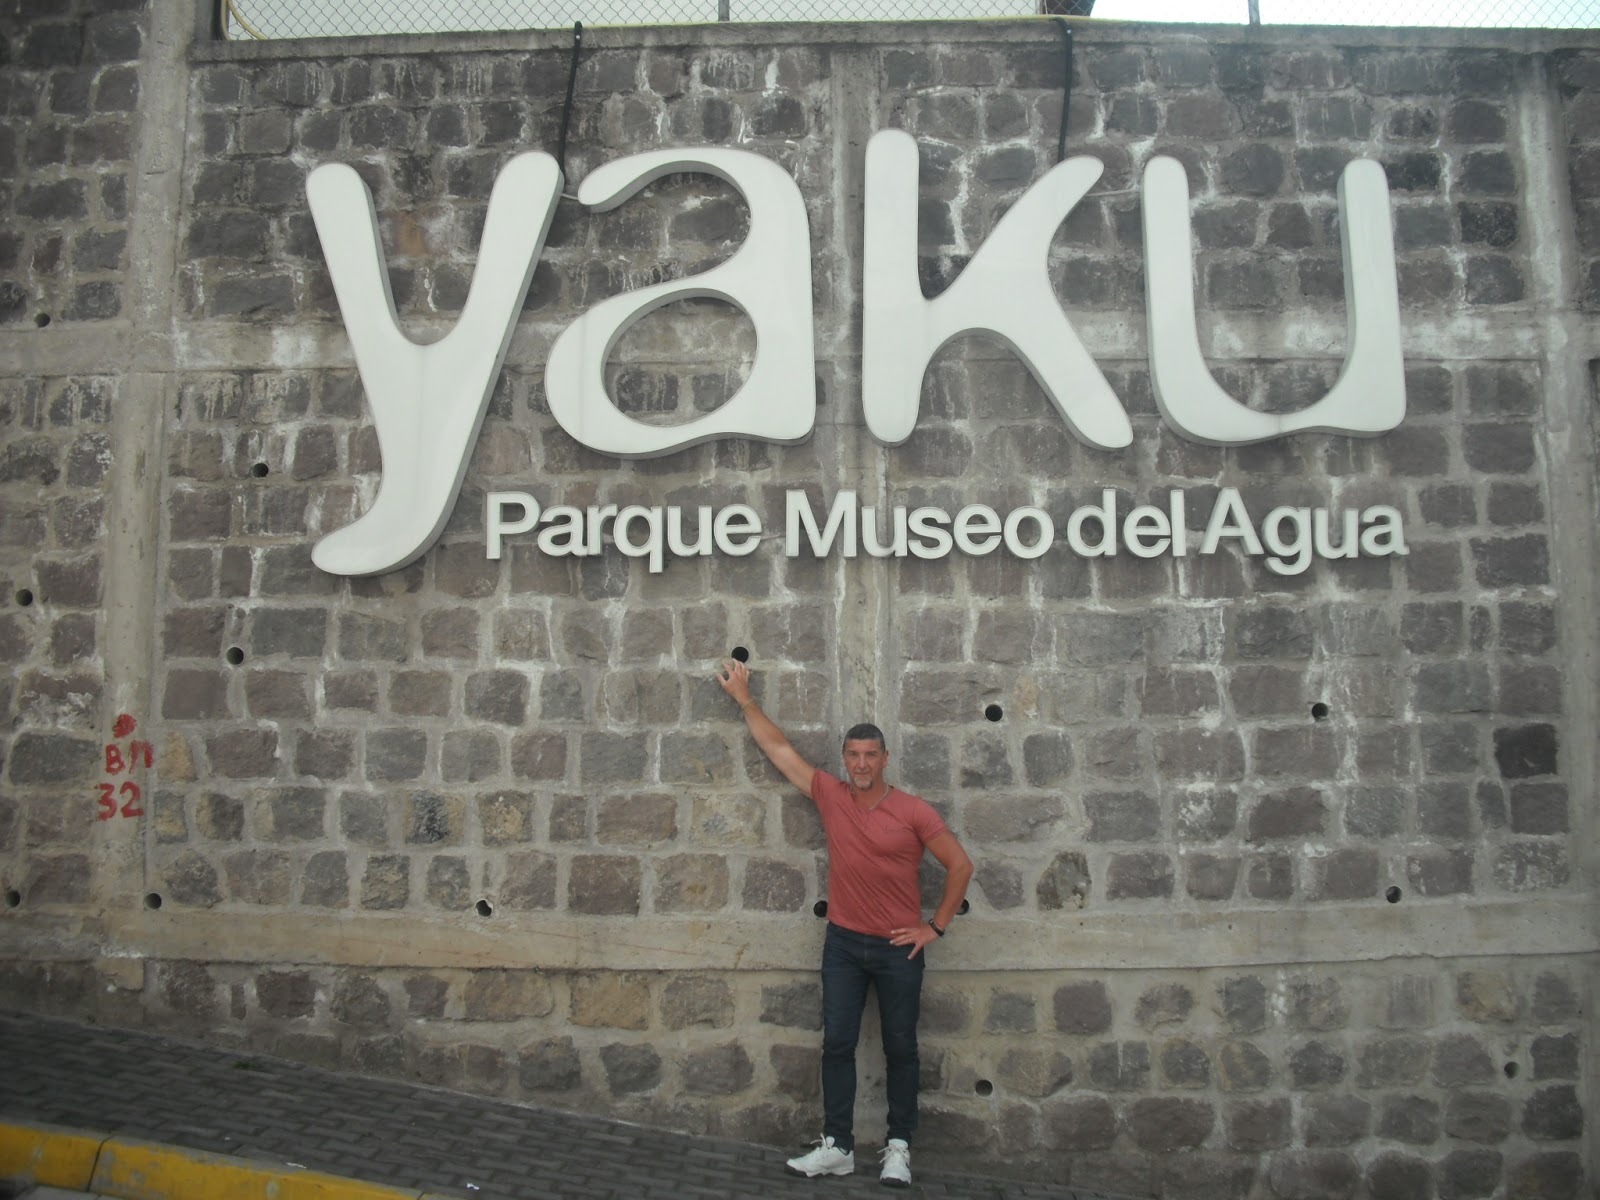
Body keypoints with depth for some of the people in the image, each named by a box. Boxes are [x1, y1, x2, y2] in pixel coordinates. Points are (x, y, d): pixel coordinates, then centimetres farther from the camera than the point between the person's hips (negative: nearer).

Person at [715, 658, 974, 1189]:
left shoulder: (913, 811, -10)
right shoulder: (830, 795, -2)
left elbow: (960, 865, -4)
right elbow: (778, 747, 4)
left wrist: (935, 927, -5)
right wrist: (744, 697, 6)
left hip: (898, 948, -3)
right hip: (843, 944, 3)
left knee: (900, 1048, 8)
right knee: (837, 1043, 5)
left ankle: (898, 1148, 19)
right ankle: (837, 1146, 15)